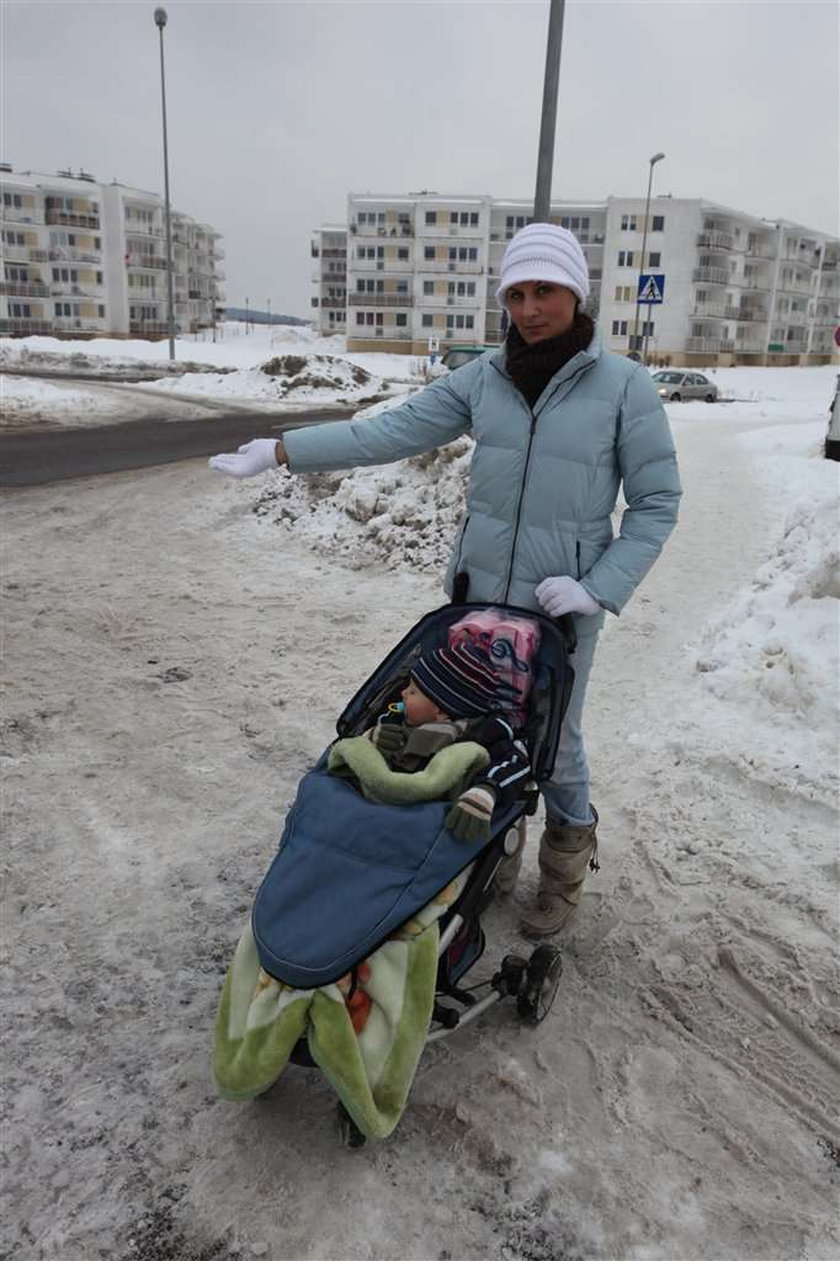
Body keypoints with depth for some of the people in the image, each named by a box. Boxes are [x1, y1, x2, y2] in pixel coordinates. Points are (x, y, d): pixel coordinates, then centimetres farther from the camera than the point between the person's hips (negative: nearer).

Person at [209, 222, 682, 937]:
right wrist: (280, 451, -13)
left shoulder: (624, 385, -9)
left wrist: (599, 587, -16)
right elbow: (391, 432, -6)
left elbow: (657, 503, -5)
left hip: (561, 609, -3)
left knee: (553, 744, 9)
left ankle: (565, 873, 37)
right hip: (477, 596, 4)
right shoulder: (484, 377, 0)